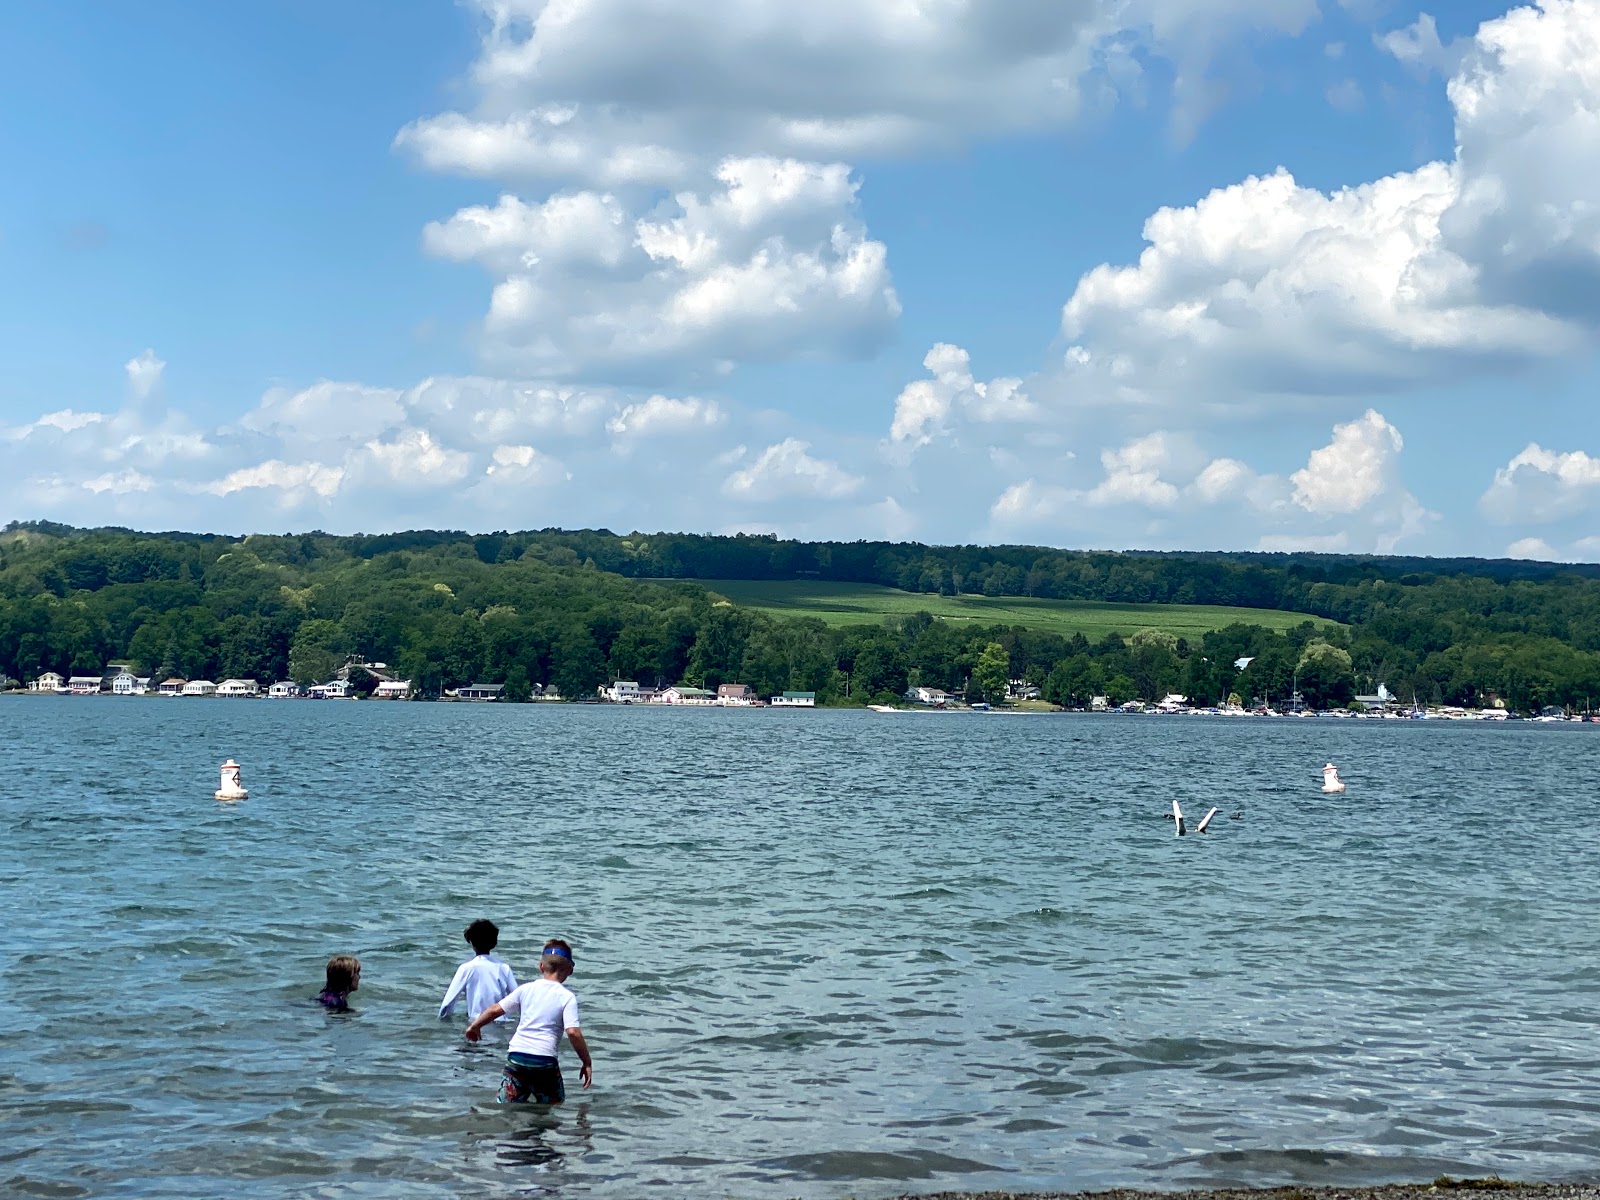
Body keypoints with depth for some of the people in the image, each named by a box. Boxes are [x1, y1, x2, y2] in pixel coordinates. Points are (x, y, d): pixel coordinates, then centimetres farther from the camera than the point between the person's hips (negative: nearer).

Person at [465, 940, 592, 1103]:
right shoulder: (567, 997, -1)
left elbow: (496, 1010, 10)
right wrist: (587, 1062, -5)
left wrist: (474, 1026, 27)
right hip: (545, 1060, -2)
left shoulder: (526, 989, 9)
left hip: (516, 1055, 2)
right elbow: (573, 1032, -12)